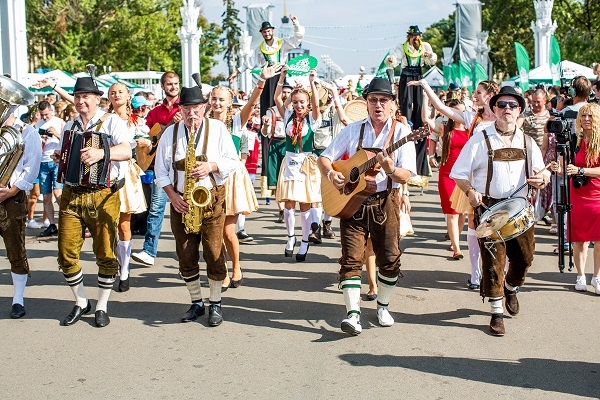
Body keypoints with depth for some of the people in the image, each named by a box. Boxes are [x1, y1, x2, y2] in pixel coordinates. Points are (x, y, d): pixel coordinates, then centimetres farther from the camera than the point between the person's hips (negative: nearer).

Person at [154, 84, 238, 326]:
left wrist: (211, 167, -17)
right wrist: (172, 195, -5)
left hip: (212, 199, -2)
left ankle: (215, 304, 10)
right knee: (186, 256, 5)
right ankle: (196, 303, 20)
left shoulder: (217, 129, 1)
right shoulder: (170, 133, 7)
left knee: (214, 253, -3)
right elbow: (161, 169, 8)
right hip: (181, 201, 3)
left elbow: (233, 161, 1)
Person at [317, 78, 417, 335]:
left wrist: (391, 169, -29)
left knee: (389, 259, 2)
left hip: (385, 201, -1)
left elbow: (406, 176, -8)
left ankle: (383, 306, 23)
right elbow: (324, 158, 7)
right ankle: (353, 313, -10)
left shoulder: (401, 132, -1)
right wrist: (331, 173, -14)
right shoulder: (353, 130, 7)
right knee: (351, 258, -8)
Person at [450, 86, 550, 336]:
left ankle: (511, 288, 41)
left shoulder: (527, 142, 11)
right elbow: (459, 173, -1)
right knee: (493, 261, -4)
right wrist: (470, 191, -20)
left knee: (524, 257, 8)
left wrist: (541, 179, -12)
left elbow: (542, 174, 12)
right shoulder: (480, 140, -1)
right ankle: (497, 313, 8)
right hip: (489, 209, -4)